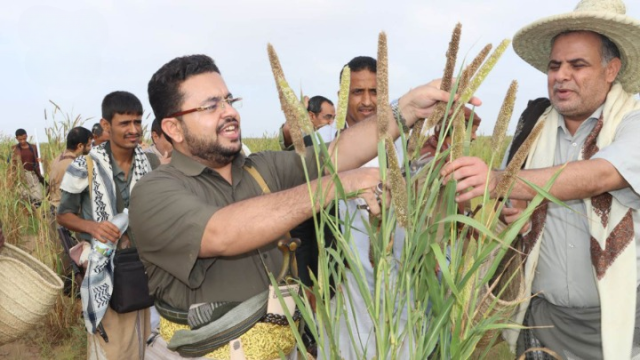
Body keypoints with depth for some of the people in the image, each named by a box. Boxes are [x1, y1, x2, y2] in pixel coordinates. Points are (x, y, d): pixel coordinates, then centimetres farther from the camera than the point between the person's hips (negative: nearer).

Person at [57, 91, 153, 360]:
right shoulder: (85, 167, -12)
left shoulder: (150, 163, -3)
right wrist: (92, 226, -22)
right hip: (104, 261, -3)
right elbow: (63, 215, -3)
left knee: (140, 337, 17)